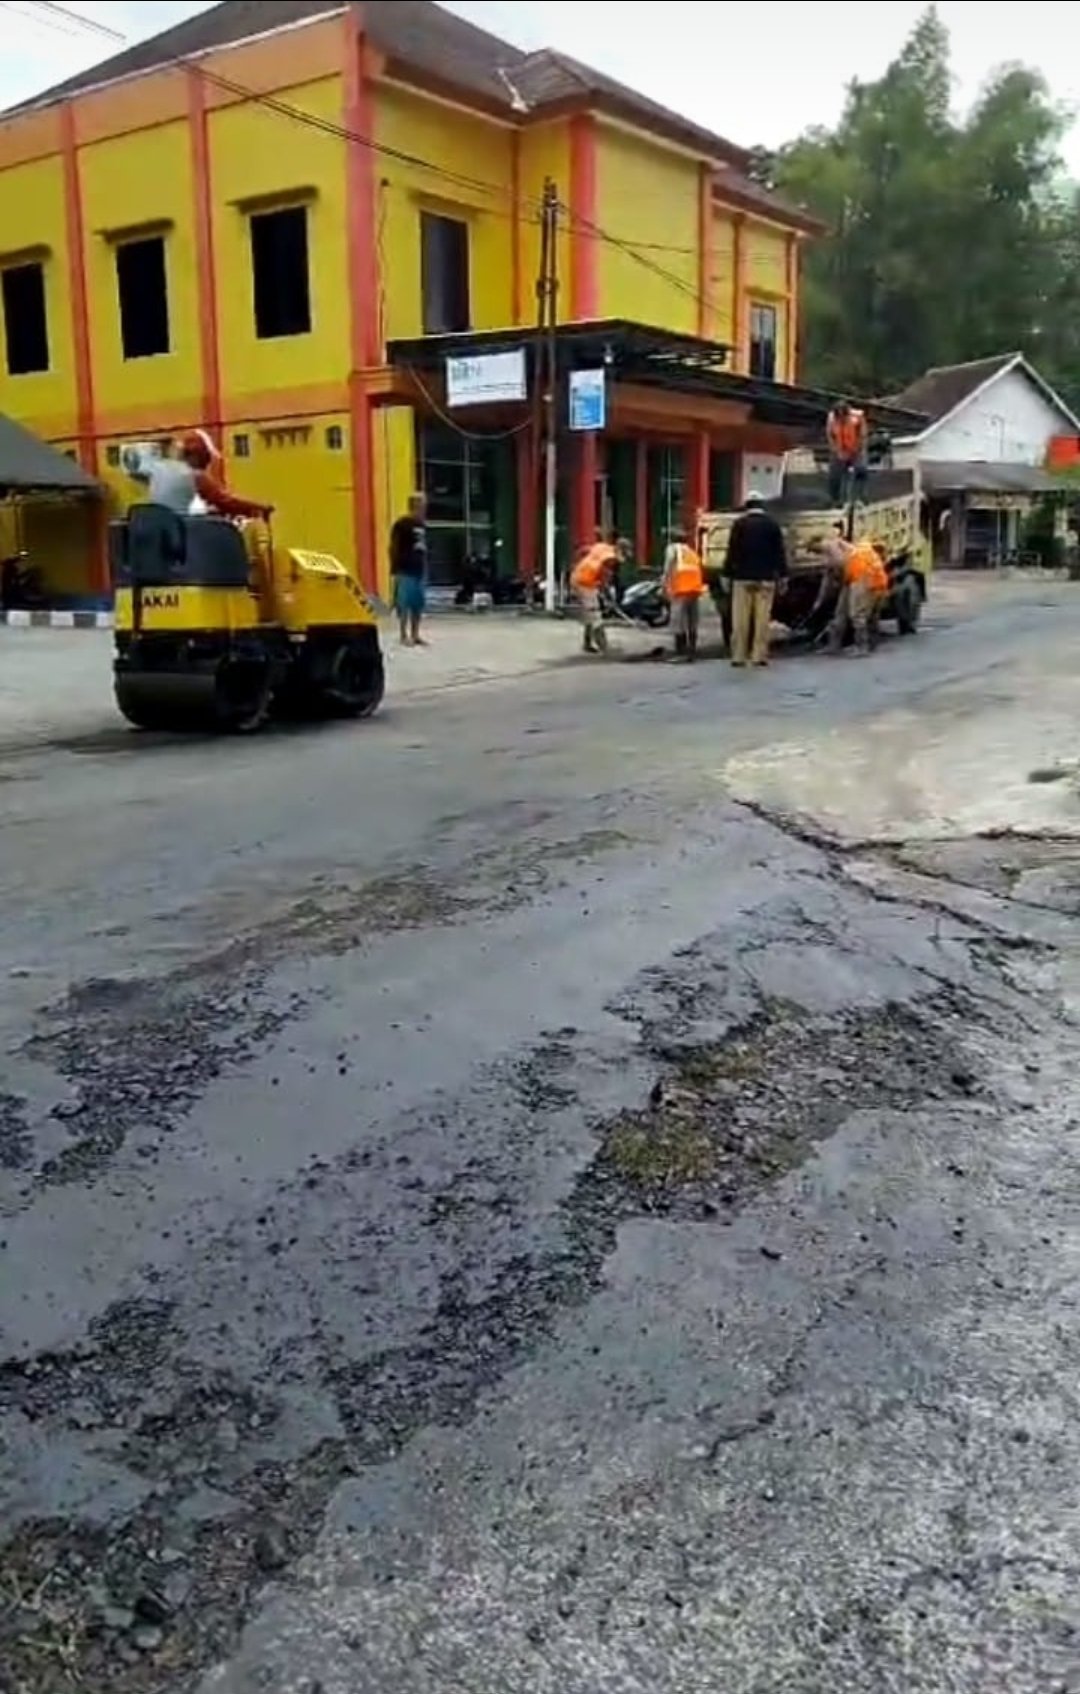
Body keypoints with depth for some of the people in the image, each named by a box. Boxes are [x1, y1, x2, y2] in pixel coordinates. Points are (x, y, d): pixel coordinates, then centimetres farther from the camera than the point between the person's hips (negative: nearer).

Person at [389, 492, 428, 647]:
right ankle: (404, 636, 1)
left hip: (420, 570, 7)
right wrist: (394, 569, -13)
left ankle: (415, 635, 16)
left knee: (419, 604, 8)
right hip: (405, 571, -7)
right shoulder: (401, 525, -8)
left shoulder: (422, 525, 13)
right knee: (404, 604, -4)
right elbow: (394, 548, -8)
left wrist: (425, 568, 16)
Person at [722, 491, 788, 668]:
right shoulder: (772, 523, 5)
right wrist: (782, 575, 7)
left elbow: (732, 551, -2)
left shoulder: (739, 523, 0)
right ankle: (759, 655, -3)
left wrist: (727, 574, 2)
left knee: (740, 619, 1)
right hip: (766, 578, 1)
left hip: (743, 577, -1)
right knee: (763, 618, 0)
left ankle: (738, 655, -1)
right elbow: (780, 552, 4)